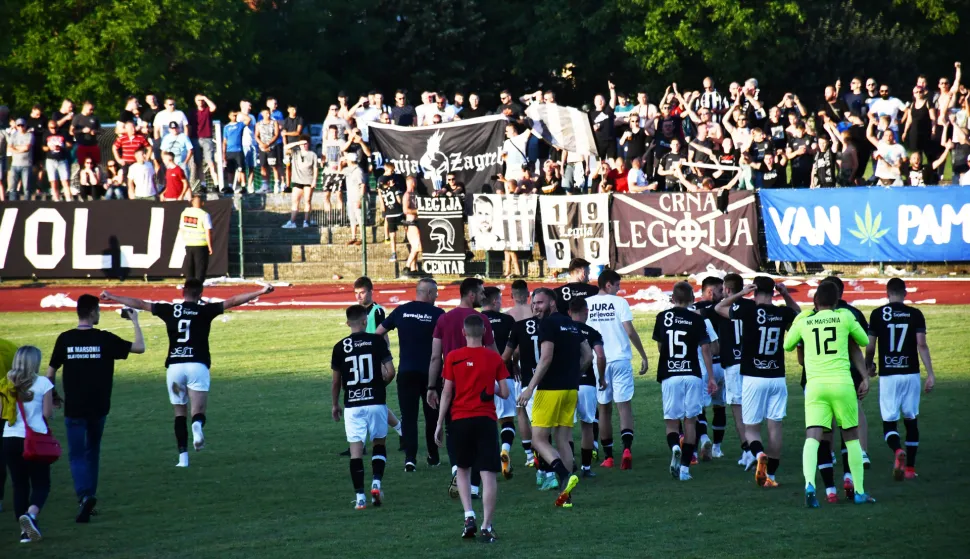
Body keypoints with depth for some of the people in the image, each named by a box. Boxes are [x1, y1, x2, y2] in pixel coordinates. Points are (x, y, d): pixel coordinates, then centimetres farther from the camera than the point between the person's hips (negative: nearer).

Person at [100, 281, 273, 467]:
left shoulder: (169, 310, 9)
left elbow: (140, 304, 18)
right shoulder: (205, 310, 3)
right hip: (198, 366, -2)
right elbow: (232, 302, -1)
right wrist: (261, 292, -1)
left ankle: (183, 457, 5)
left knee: (180, 413, 13)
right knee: (198, 413, -3)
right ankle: (197, 425, -40)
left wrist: (111, 297, 30)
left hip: (174, 366, 2)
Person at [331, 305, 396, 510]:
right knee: (379, 443, 17)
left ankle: (359, 496, -3)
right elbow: (390, 372, -6)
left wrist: (335, 404, 21)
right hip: (376, 401, 0)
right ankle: (376, 483, 0)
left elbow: (336, 381, 7)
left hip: (352, 405, 0)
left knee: (356, 449, 1)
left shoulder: (340, 347, 2)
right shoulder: (377, 341, -3)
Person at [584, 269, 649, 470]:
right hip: (620, 360, -3)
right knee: (624, 405, -3)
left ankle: (608, 457, 13)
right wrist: (643, 356, -2)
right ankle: (627, 448, -24)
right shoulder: (619, 303, -5)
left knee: (604, 409, 11)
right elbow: (630, 331, -9)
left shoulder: (587, 304, 4)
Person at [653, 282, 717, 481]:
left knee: (671, 421, 7)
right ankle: (685, 466, 4)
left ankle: (675, 446, -25)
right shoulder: (696, 319, -1)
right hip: (692, 375, 0)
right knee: (690, 421, 8)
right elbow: (705, 348, -3)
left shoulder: (663, 317, 3)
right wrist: (711, 377, 2)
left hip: (669, 375, 0)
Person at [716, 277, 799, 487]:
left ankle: (759, 454, -25)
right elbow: (799, 315, 26)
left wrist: (741, 293, 6)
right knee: (775, 426, 8)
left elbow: (719, 308, 8)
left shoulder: (748, 309, -9)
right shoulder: (783, 313, 0)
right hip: (777, 378, 2)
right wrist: (786, 295, 14)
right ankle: (771, 475, 8)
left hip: (753, 378, -2)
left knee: (751, 428, 6)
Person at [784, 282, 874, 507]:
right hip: (841, 382, -1)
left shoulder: (803, 322, 6)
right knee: (851, 437, 12)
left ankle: (809, 484, -30)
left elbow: (787, 346, 24)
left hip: (815, 385, 1)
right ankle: (860, 491, 16)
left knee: (812, 438, -6)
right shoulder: (845, 317, 3)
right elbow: (864, 341, 17)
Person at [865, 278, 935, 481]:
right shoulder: (915, 314, 1)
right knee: (911, 420, 14)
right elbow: (921, 345, -6)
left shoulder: (878, 314, -1)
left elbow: (870, 347, 1)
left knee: (889, 422, 3)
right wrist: (930, 374, -4)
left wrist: (869, 366, 21)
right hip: (911, 373, 1)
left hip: (888, 375, -1)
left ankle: (898, 451, -27)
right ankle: (910, 468, 15)